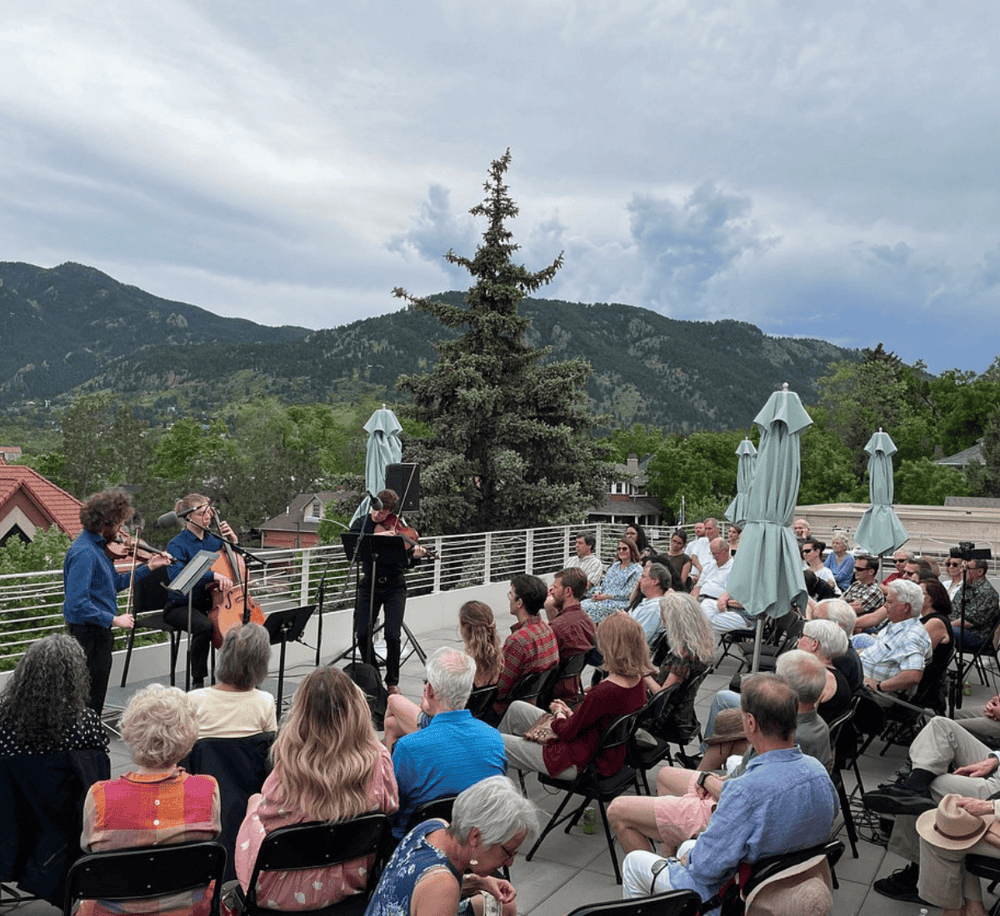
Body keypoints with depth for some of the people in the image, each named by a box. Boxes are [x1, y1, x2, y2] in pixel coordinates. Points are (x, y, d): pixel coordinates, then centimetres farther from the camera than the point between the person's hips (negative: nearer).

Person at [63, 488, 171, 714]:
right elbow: (77, 604, -29)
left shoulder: (97, 546, 7)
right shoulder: (84, 553, -23)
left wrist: (148, 567, 12)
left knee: (97, 697, 21)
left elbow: (115, 583, 15)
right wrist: (113, 619, -24)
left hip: (99, 630, 10)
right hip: (88, 632, -10)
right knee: (90, 698, 1)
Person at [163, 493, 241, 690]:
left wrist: (233, 540, 4)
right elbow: (177, 575, -28)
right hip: (180, 605, -5)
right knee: (204, 626, -35)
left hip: (208, 602, 5)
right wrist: (213, 575, -38)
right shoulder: (177, 544, -9)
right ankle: (197, 681, -18)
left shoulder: (213, 540, 8)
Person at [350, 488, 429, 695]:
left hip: (394, 587, -2)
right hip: (369, 585, 2)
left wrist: (416, 556, -27)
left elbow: (405, 563, -5)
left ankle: (392, 682, 10)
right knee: (362, 634, -6)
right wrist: (375, 536, -31)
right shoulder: (362, 522, 1)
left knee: (392, 635, -11)